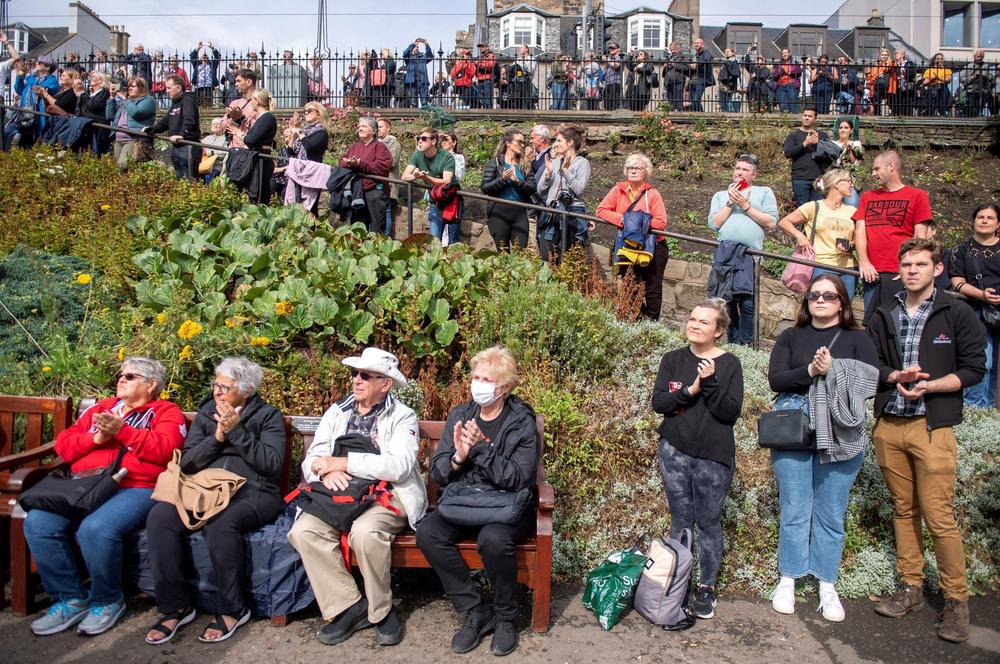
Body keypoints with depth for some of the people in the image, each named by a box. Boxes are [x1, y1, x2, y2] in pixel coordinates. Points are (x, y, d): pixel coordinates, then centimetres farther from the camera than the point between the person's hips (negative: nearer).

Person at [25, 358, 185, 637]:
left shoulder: (165, 411, 8)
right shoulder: (101, 408, 25)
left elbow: (165, 449, -11)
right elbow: (63, 445, 17)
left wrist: (122, 431, -14)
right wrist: (95, 438, -2)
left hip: (136, 488, -6)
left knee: (96, 528, -33)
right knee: (37, 523, -18)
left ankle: (107, 601, -6)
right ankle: (71, 599, -1)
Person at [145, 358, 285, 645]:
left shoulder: (267, 415, 5)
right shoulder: (205, 414, 17)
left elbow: (271, 463, -8)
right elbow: (186, 462, 8)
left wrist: (236, 431, -13)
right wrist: (217, 437, -7)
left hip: (253, 492, -4)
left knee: (220, 523, -36)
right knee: (160, 516, -24)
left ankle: (232, 609, -17)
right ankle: (176, 607, -13)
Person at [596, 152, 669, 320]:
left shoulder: (652, 194, -7)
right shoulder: (619, 190, 0)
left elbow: (662, 223, -14)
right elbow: (601, 211, -9)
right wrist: (622, 218, -21)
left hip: (653, 248, -3)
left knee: (652, 288, 5)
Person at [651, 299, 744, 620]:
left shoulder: (729, 364, -3)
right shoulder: (673, 360, 5)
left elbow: (732, 412, -10)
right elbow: (658, 402, -5)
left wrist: (710, 383, -21)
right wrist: (690, 391, -18)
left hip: (714, 457, -2)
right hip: (675, 452, 2)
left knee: (708, 523, 7)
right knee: (680, 521, 11)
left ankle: (706, 587, 20)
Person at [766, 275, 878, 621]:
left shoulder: (858, 339, 7)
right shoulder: (791, 337, 9)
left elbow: (869, 382, -7)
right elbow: (775, 379, -3)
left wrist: (833, 370, -19)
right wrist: (810, 371, -17)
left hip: (840, 436, 0)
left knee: (831, 514, 7)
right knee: (794, 511, 6)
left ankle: (827, 586, 19)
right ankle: (787, 580, 19)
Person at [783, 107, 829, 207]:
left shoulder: (823, 135, 17)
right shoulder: (793, 135, 12)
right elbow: (787, 153, -5)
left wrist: (818, 143, -11)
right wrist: (805, 144, -12)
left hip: (819, 178, 2)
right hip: (800, 179, -2)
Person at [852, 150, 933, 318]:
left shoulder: (917, 196, 7)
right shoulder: (867, 197, 19)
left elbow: (920, 237, 0)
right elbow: (860, 230, 10)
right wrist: (863, 262, -5)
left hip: (901, 275, -3)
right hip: (872, 274, 4)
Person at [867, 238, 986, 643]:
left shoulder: (957, 314, 1)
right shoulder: (884, 316, 12)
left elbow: (973, 368, -2)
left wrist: (930, 386, -15)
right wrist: (895, 376, -8)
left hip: (932, 427, -4)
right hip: (888, 427, 4)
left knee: (939, 517, -5)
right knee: (904, 510, 12)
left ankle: (956, 599, 9)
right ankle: (911, 587, 23)